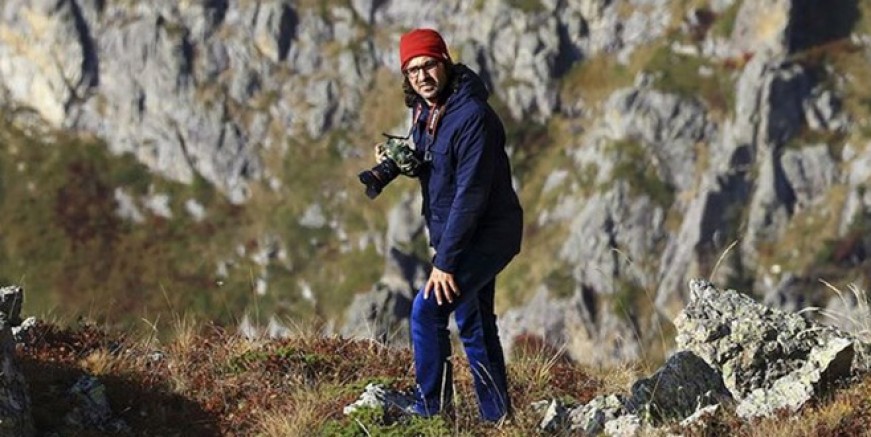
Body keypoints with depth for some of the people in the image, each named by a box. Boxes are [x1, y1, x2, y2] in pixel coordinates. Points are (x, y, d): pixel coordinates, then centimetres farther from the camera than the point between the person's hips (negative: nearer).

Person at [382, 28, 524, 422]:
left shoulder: (472, 116, -23)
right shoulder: (424, 113, 5)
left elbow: (471, 193, -26)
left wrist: (444, 261, -25)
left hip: (487, 236, -9)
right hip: (466, 238, 9)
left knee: (427, 310, -17)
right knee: (474, 327, 15)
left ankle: (431, 409, -8)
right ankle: (497, 417, 24)